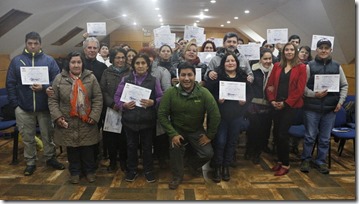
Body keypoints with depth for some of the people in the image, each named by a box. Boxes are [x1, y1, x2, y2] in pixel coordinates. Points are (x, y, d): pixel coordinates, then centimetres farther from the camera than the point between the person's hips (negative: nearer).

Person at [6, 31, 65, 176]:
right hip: (24, 108, 1)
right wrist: (15, 104, -5)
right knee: (27, 137, 11)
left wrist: (44, 87, -20)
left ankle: (50, 158, 29)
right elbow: (10, 84, 2)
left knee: (48, 135, 11)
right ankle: (30, 162, 26)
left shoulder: (49, 61, 0)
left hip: (45, 107, -1)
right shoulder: (16, 61, 3)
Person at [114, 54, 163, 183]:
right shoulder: (126, 79, 1)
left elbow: (161, 97, 0)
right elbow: (117, 97, 3)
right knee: (131, 146, 13)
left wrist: (153, 102, -19)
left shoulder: (154, 80, 0)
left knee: (147, 146, 11)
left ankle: (148, 171, 28)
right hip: (130, 119, 1)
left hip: (147, 120, 0)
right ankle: (131, 170, 30)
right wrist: (123, 105, -15)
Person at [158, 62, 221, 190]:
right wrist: (173, 134, -18)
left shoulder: (203, 93, -18)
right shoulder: (170, 93, -18)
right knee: (175, 148, -26)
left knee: (207, 153, -13)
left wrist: (209, 135, -7)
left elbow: (215, 115, -11)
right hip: (177, 129, -1)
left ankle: (193, 164, 25)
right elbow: (162, 115, -13)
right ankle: (177, 176, 4)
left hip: (197, 130, 1)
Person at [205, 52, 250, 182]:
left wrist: (245, 100, -8)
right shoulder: (217, 76, -5)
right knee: (220, 141, -1)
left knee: (232, 141, 11)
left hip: (237, 115, 3)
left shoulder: (243, 76, 6)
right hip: (221, 114, -3)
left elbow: (248, 92, 11)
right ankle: (217, 167, 18)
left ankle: (226, 166, 28)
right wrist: (217, 99, -22)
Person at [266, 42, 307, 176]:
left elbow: (300, 89, -8)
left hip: (291, 105, -4)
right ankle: (280, 161, 24)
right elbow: (270, 84, 7)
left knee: (283, 134, -5)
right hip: (276, 105, 4)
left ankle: (286, 164, 10)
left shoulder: (301, 67, -2)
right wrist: (272, 100, -6)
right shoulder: (277, 66, 9)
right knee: (277, 134, 7)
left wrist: (286, 103, -12)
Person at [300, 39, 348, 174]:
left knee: (325, 138, 10)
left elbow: (344, 85, 12)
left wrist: (340, 101, 1)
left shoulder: (337, 66, 7)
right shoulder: (309, 66, -1)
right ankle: (306, 160, 20)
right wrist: (314, 94, -17)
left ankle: (321, 161, 24)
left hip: (330, 108, 3)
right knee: (310, 136, 5)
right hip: (312, 108, -2)